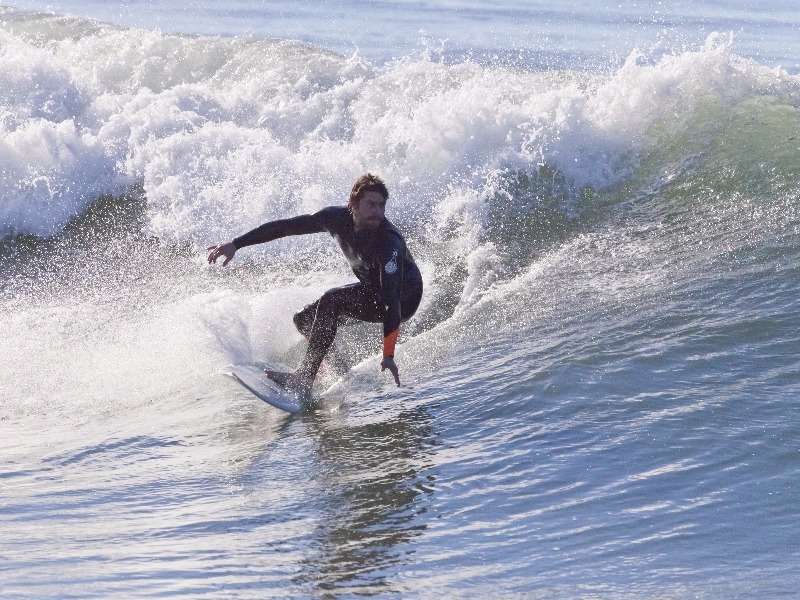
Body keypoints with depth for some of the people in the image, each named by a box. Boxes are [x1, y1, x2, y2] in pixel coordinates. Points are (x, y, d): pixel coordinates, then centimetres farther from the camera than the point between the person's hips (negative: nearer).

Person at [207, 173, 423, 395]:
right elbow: (286, 227, -7)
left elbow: (392, 299, -41)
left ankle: (303, 379, -29)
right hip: (372, 289, 8)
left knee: (331, 300, -29)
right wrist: (235, 244, -8)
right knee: (304, 320, 1)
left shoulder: (390, 243, -35)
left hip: (404, 298, -8)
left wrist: (388, 356, -48)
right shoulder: (337, 218, -16)